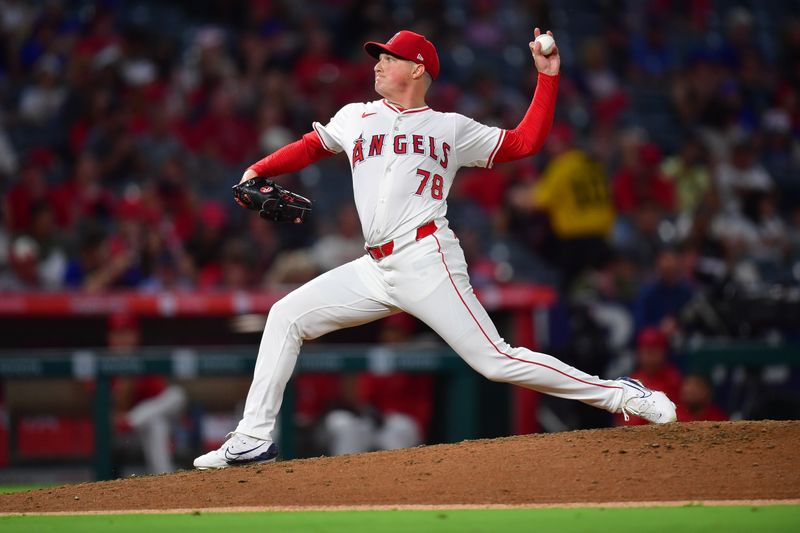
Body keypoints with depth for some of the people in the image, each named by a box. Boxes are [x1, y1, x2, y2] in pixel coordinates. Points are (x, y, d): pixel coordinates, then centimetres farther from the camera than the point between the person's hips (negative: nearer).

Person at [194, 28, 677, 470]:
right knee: (287, 317, -2)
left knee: (496, 360, -14)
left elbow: (526, 142, 8)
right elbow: (310, 148, 29)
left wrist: (548, 76, 3)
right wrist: (258, 171, 13)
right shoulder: (356, 118, 20)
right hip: (376, 269, 5)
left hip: (427, 260, -5)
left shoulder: (452, 128, 9)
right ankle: (255, 439, 1)